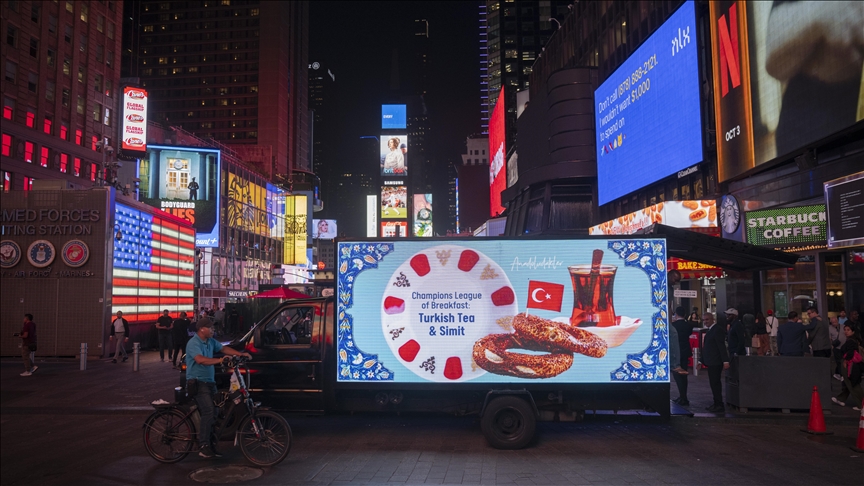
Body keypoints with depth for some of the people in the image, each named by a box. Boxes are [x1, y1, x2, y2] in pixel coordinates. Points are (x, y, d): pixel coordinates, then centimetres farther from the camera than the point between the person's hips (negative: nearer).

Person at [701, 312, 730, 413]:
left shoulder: (717, 330, -13)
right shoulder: (710, 330, 16)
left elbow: (722, 346, -19)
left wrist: (725, 361, -23)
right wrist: (702, 360, 17)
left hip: (715, 362, -10)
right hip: (711, 362, 10)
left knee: (715, 383, -8)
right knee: (714, 383, 14)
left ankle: (719, 406, -4)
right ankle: (717, 404, 21)